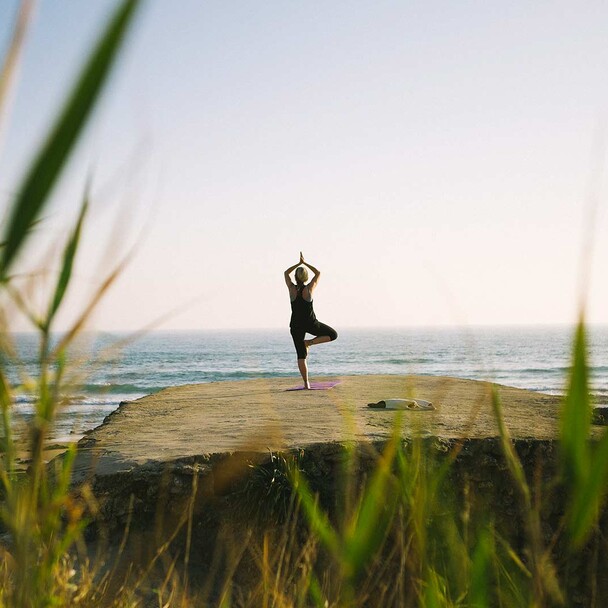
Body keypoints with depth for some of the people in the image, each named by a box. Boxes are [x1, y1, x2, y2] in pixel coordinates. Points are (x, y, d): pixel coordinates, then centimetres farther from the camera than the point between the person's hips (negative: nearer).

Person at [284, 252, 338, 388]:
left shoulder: (292, 289, -5)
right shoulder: (309, 288, -9)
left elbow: (286, 273, 13)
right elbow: (318, 273, 8)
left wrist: (299, 263, 12)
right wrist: (305, 263, 10)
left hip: (296, 325, 3)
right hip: (310, 323, -3)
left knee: (301, 355, 6)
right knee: (333, 334, 16)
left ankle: (306, 383, 1)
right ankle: (309, 342, -1)